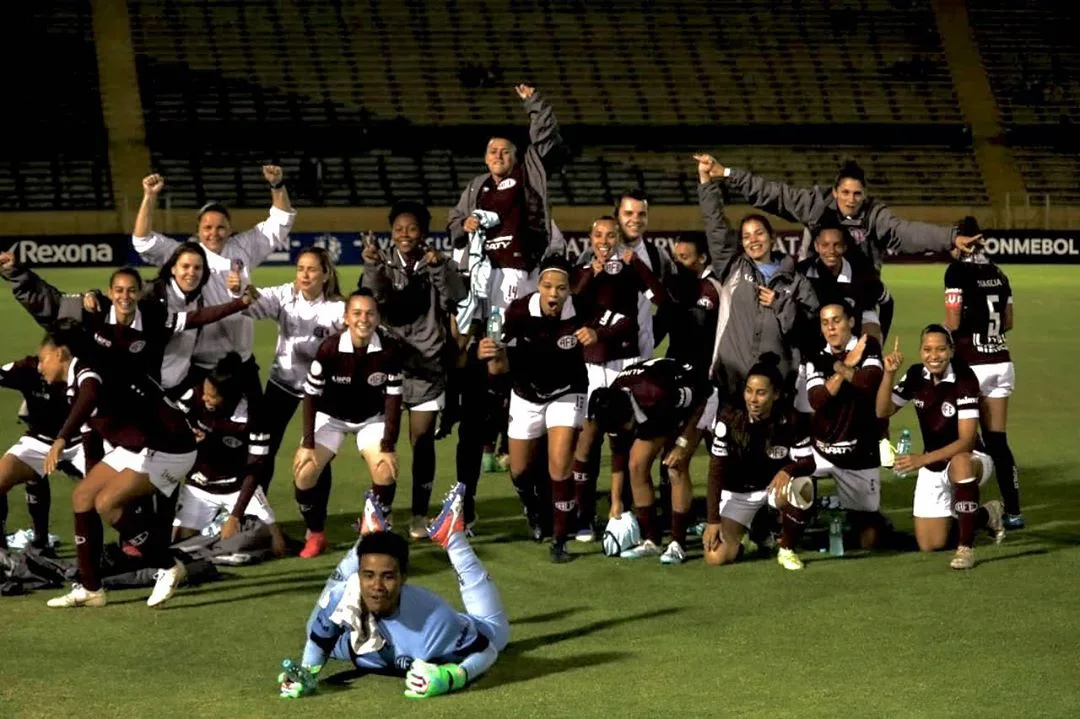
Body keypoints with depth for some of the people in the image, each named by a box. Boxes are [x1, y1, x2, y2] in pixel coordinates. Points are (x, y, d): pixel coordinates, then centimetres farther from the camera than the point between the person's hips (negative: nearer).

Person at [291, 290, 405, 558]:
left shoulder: (390, 349, -23)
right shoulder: (330, 348, -26)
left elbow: (393, 398, -14)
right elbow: (311, 395, -16)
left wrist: (389, 445, -17)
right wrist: (308, 442, -18)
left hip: (372, 418, 1)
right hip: (331, 416, -1)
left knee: (386, 466, -22)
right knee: (304, 468, -18)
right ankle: (314, 533, 3)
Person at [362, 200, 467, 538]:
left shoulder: (435, 264, 2)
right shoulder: (384, 264, 1)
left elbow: (453, 298, -12)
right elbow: (374, 298, -16)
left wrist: (438, 268, -27)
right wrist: (372, 268, -33)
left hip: (427, 365, 0)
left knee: (422, 440, 2)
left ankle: (420, 514, 9)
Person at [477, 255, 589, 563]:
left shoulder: (580, 314, -27)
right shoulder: (519, 311, -25)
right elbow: (502, 367, -21)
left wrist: (593, 340, -41)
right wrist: (493, 356, -45)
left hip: (566, 394, -2)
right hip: (526, 395, 2)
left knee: (560, 468, -16)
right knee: (520, 470, 15)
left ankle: (559, 542, -2)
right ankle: (535, 513, 47)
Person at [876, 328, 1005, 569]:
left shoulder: (964, 378, -23)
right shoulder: (915, 375, -6)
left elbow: (967, 440, -28)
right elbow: (883, 411, -9)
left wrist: (923, 459, -38)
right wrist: (888, 374, -24)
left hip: (968, 460, -5)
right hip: (933, 467, 5)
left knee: (959, 464, -43)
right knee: (930, 544, 3)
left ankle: (965, 547, -31)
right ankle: (984, 516, 31)